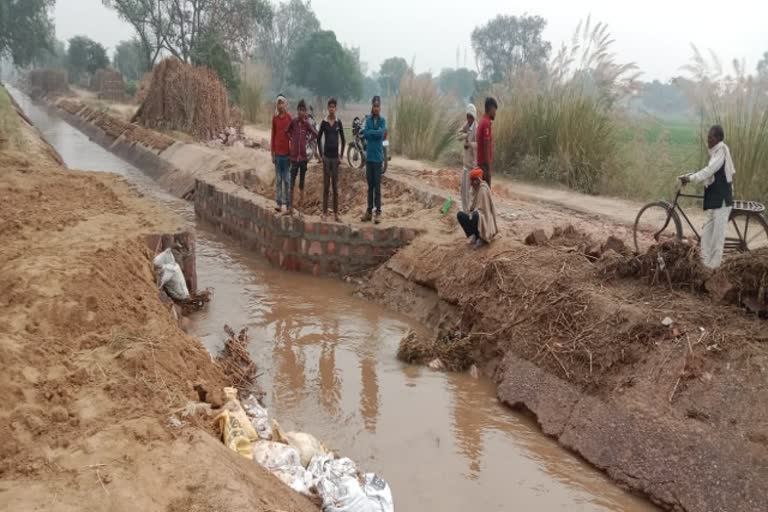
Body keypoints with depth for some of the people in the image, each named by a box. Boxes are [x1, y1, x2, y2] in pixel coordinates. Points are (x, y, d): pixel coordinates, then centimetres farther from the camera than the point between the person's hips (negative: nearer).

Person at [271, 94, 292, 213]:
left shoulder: (289, 117, -2)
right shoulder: (274, 118, 6)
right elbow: (273, 136, 10)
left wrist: (291, 153, -1)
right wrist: (272, 154, 7)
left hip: (286, 153, -3)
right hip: (277, 154, 3)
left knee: (287, 180, 2)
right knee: (278, 180, 4)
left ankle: (288, 204, 7)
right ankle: (279, 203, 8)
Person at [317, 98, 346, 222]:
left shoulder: (339, 122, 3)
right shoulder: (324, 122, -1)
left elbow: (343, 140, 9)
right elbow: (319, 139, 5)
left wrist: (341, 155, 3)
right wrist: (321, 154, 0)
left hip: (335, 157, 1)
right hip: (326, 157, -1)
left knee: (335, 185, 5)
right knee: (326, 185, 2)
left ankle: (336, 213, 11)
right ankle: (325, 212, 6)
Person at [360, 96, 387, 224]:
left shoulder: (382, 120, -1)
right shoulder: (368, 119, 7)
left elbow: (381, 133, -16)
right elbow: (365, 135, -4)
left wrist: (370, 132, -7)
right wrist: (375, 132, -12)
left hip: (378, 157, -3)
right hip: (369, 156, 3)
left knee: (377, 186, -3)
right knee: (370, 185, 9)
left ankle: (378, 212, 2)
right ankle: (369, 211, 14)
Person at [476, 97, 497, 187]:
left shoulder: (482, 122, 13)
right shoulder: (486, 123, -16)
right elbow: (486, 147, -20)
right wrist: (488, 168, -19)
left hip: (481, 163, 9)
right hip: (485, 164, -9)